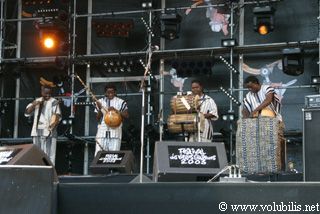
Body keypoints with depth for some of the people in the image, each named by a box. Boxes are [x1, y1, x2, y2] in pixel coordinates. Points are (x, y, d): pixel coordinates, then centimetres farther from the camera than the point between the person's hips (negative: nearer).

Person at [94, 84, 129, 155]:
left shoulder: (120, 102, 7)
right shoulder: (100, 102, 12)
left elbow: (126, 115, -2)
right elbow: (97, 118, 9)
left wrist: (115, 110, -13)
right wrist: (100, 109, -9)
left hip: (115, 131, -2)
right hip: (102, 131, 2)